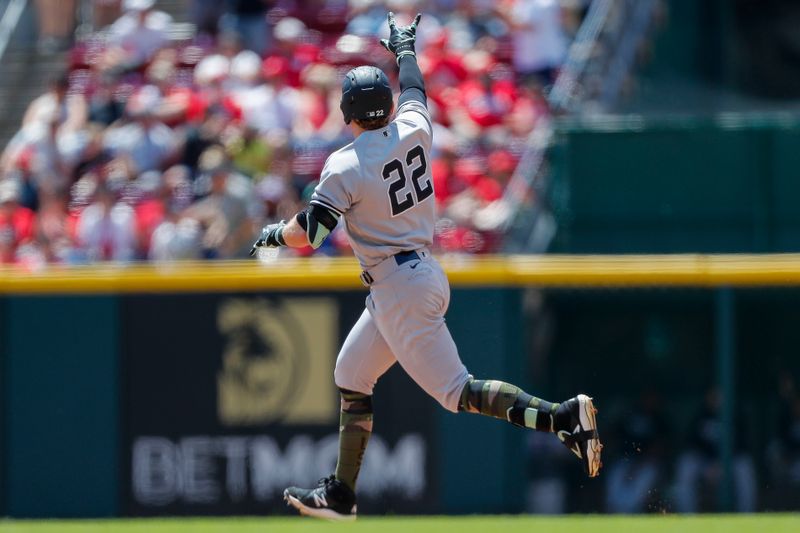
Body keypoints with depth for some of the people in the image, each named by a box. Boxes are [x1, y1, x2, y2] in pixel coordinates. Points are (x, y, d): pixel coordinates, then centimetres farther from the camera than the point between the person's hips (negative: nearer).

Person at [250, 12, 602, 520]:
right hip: (428, 276, 9)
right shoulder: (414, 131, 2)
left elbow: (308, 233, -17)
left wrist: (273, 234, 4)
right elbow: (414, 91, 24)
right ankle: (340, 495, 26)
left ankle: (562, 417, -26)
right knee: (351, 379, 20)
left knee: (457, 391, -12)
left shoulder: (346, 166, -16)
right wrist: (406, 50, 43)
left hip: (399, 290, -9)